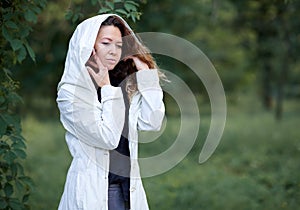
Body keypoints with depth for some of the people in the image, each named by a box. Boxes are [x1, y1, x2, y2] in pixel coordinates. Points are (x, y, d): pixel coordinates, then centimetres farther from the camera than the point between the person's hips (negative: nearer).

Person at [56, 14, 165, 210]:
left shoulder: (124, 85, 9)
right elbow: (108, 137, -16)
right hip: (93, 186, -6)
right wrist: (106, 90, -12)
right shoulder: (71, 93, -9)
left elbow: (151, 123, -3)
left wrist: (147, 74, 0)